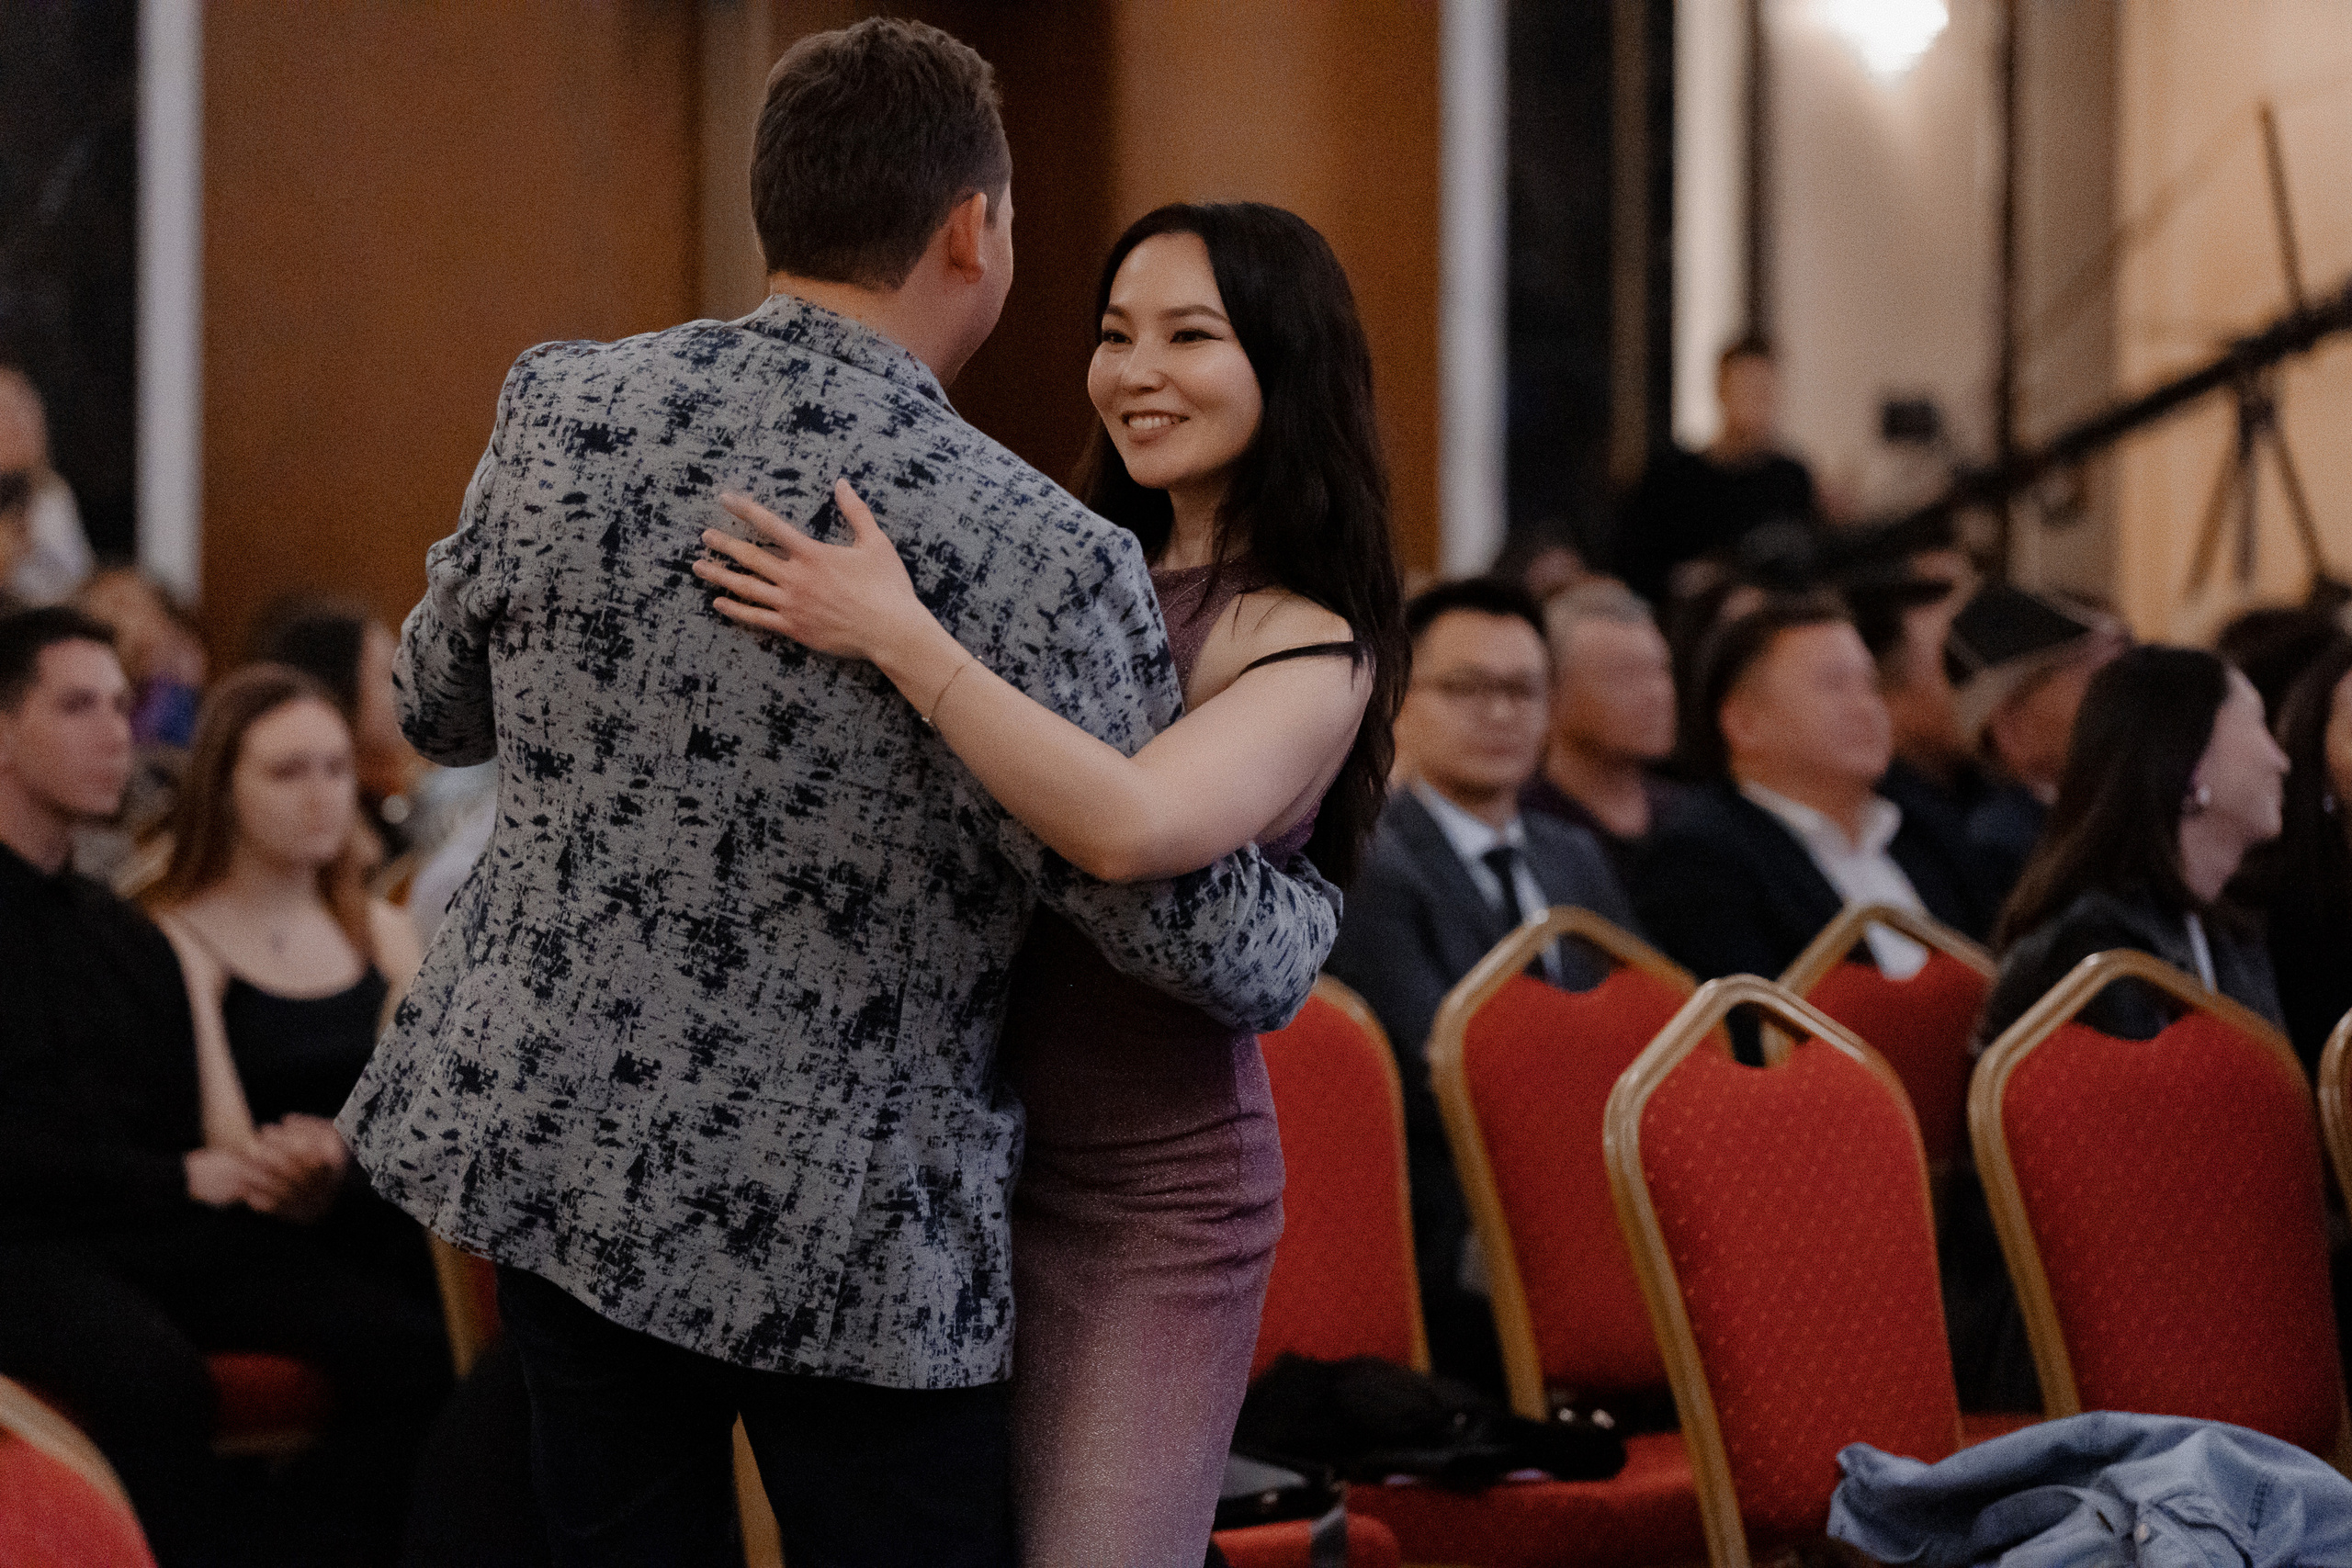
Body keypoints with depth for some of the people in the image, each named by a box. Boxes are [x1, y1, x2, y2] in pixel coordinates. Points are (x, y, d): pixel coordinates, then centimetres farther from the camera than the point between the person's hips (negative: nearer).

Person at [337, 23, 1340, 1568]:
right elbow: (1203, 946, -14)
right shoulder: (1034, 556, -21)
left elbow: (441, 707, 11)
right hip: (846, 1226, -5)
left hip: (545, 1139, 5)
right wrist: (1308, 900, 8)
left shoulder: (558, 411, -7)